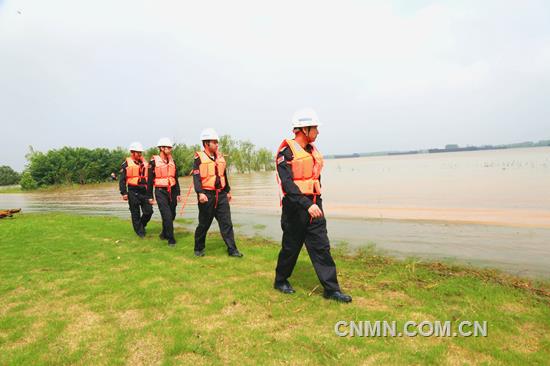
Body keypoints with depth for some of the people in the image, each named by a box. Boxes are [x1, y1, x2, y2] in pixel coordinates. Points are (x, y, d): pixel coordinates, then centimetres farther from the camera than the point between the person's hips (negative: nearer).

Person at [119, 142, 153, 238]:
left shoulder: (144, 163, 13)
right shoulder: (126, 164, -1)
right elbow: (122, 179, -3)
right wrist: (124, 193, -10)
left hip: (144, 191, 4)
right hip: (133, 192, -4)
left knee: (148, 211, 2)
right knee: (135, 213, 4)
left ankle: (142, 225, 28)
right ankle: (139, 231, 17)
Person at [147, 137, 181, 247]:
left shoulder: (172, 161, 9)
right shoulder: (154, 161, -6)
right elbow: (150, 179, -3)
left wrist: (178, 193, 10)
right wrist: (150, 196, -3)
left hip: (172, 191, 5)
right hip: (161, 192, -5)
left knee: (172, 215, 11)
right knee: (167, 216, -10)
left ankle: (164, 234, 34)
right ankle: (171, 239, 0)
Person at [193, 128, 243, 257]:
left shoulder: (220, 157, 11)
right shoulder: (199, 158, -7)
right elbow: (196, 177, -15)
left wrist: (228, 191, 22)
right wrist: (200, 193, -27)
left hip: (221, 195, 5)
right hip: (207, 196, -5)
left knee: (226, 223, 3)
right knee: (204, 224, 7)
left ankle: (232, 250, 8)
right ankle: (198, 249, 25)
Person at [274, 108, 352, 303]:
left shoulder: (313, 150, 12)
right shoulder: (286, 151, -12)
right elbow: (287, 184, -21)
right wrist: (307, 205, -29)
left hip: (314, 206, 7)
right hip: (295, 208, -6)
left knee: (322, 247, 4)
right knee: (291, 248, 7)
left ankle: (331, 289, 10)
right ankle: (281, 281, 29)